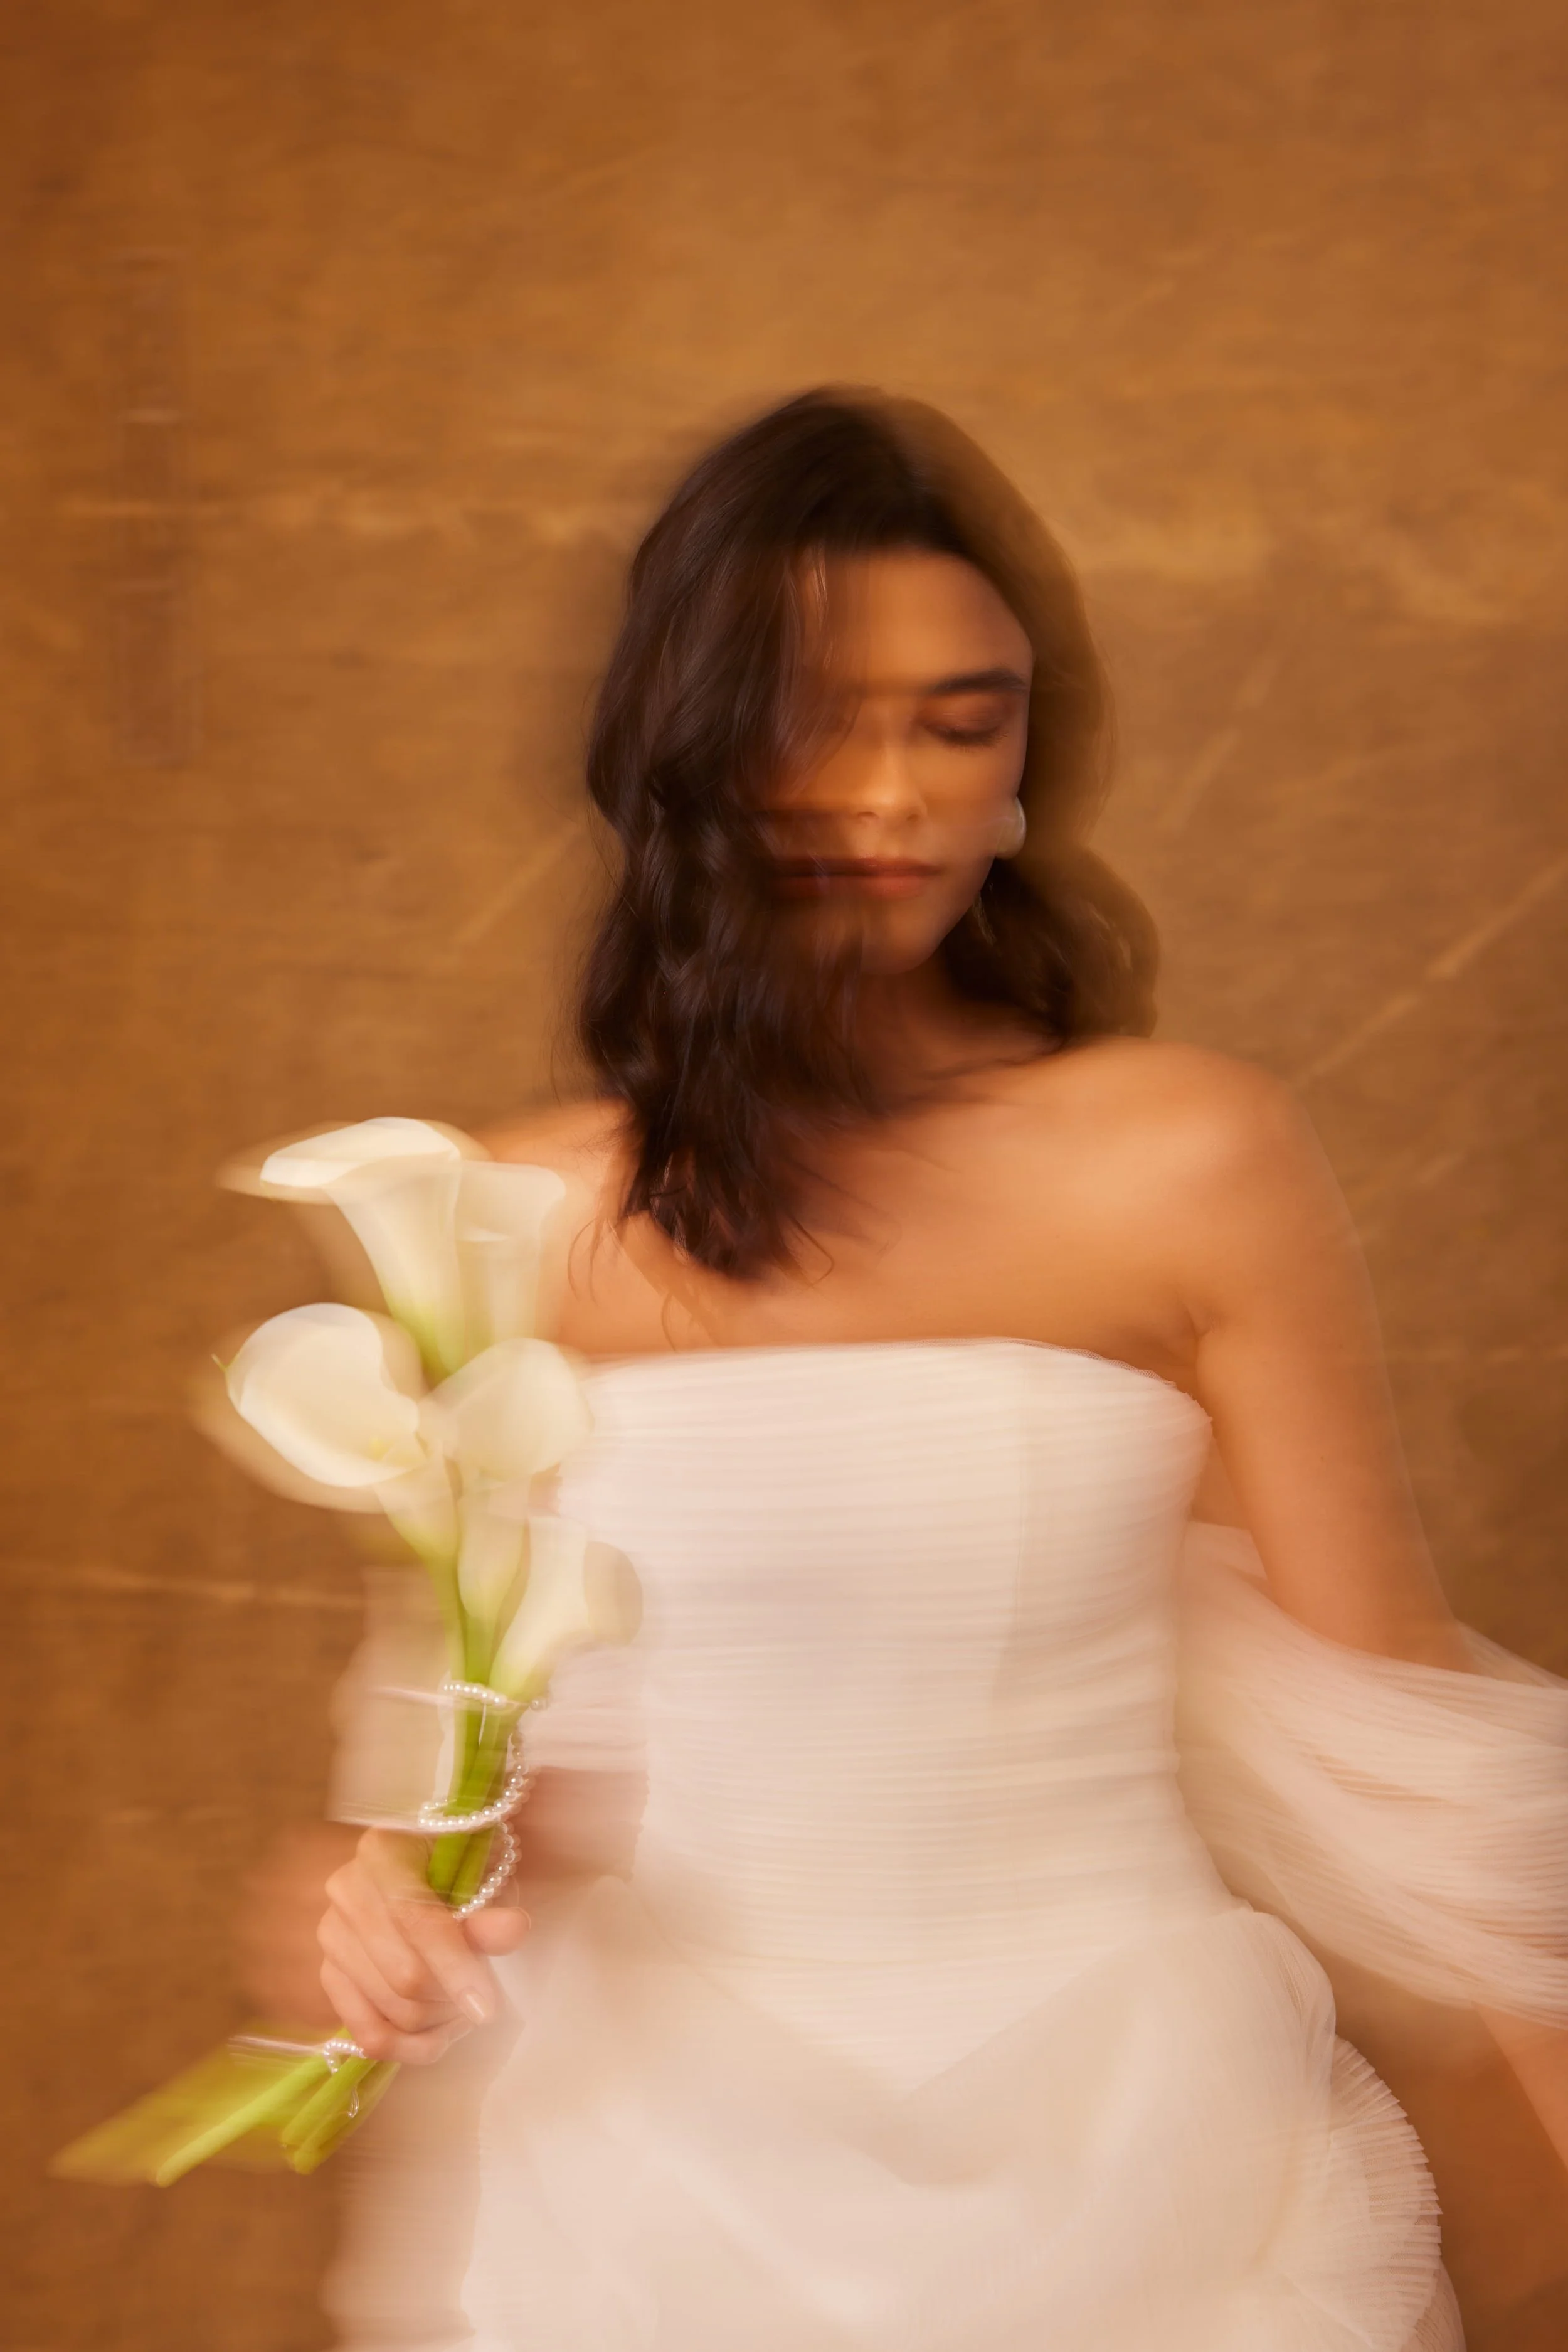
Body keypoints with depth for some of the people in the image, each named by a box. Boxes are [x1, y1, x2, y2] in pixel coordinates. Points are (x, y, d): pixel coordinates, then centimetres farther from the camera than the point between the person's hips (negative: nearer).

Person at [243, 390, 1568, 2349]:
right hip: (648, 2162, 1)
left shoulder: (1191, 1167, -8)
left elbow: (1380, 1723, -2)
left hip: (1126, 2147, -1)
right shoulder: (520, 1223, -3)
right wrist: (390, 1889, -11)